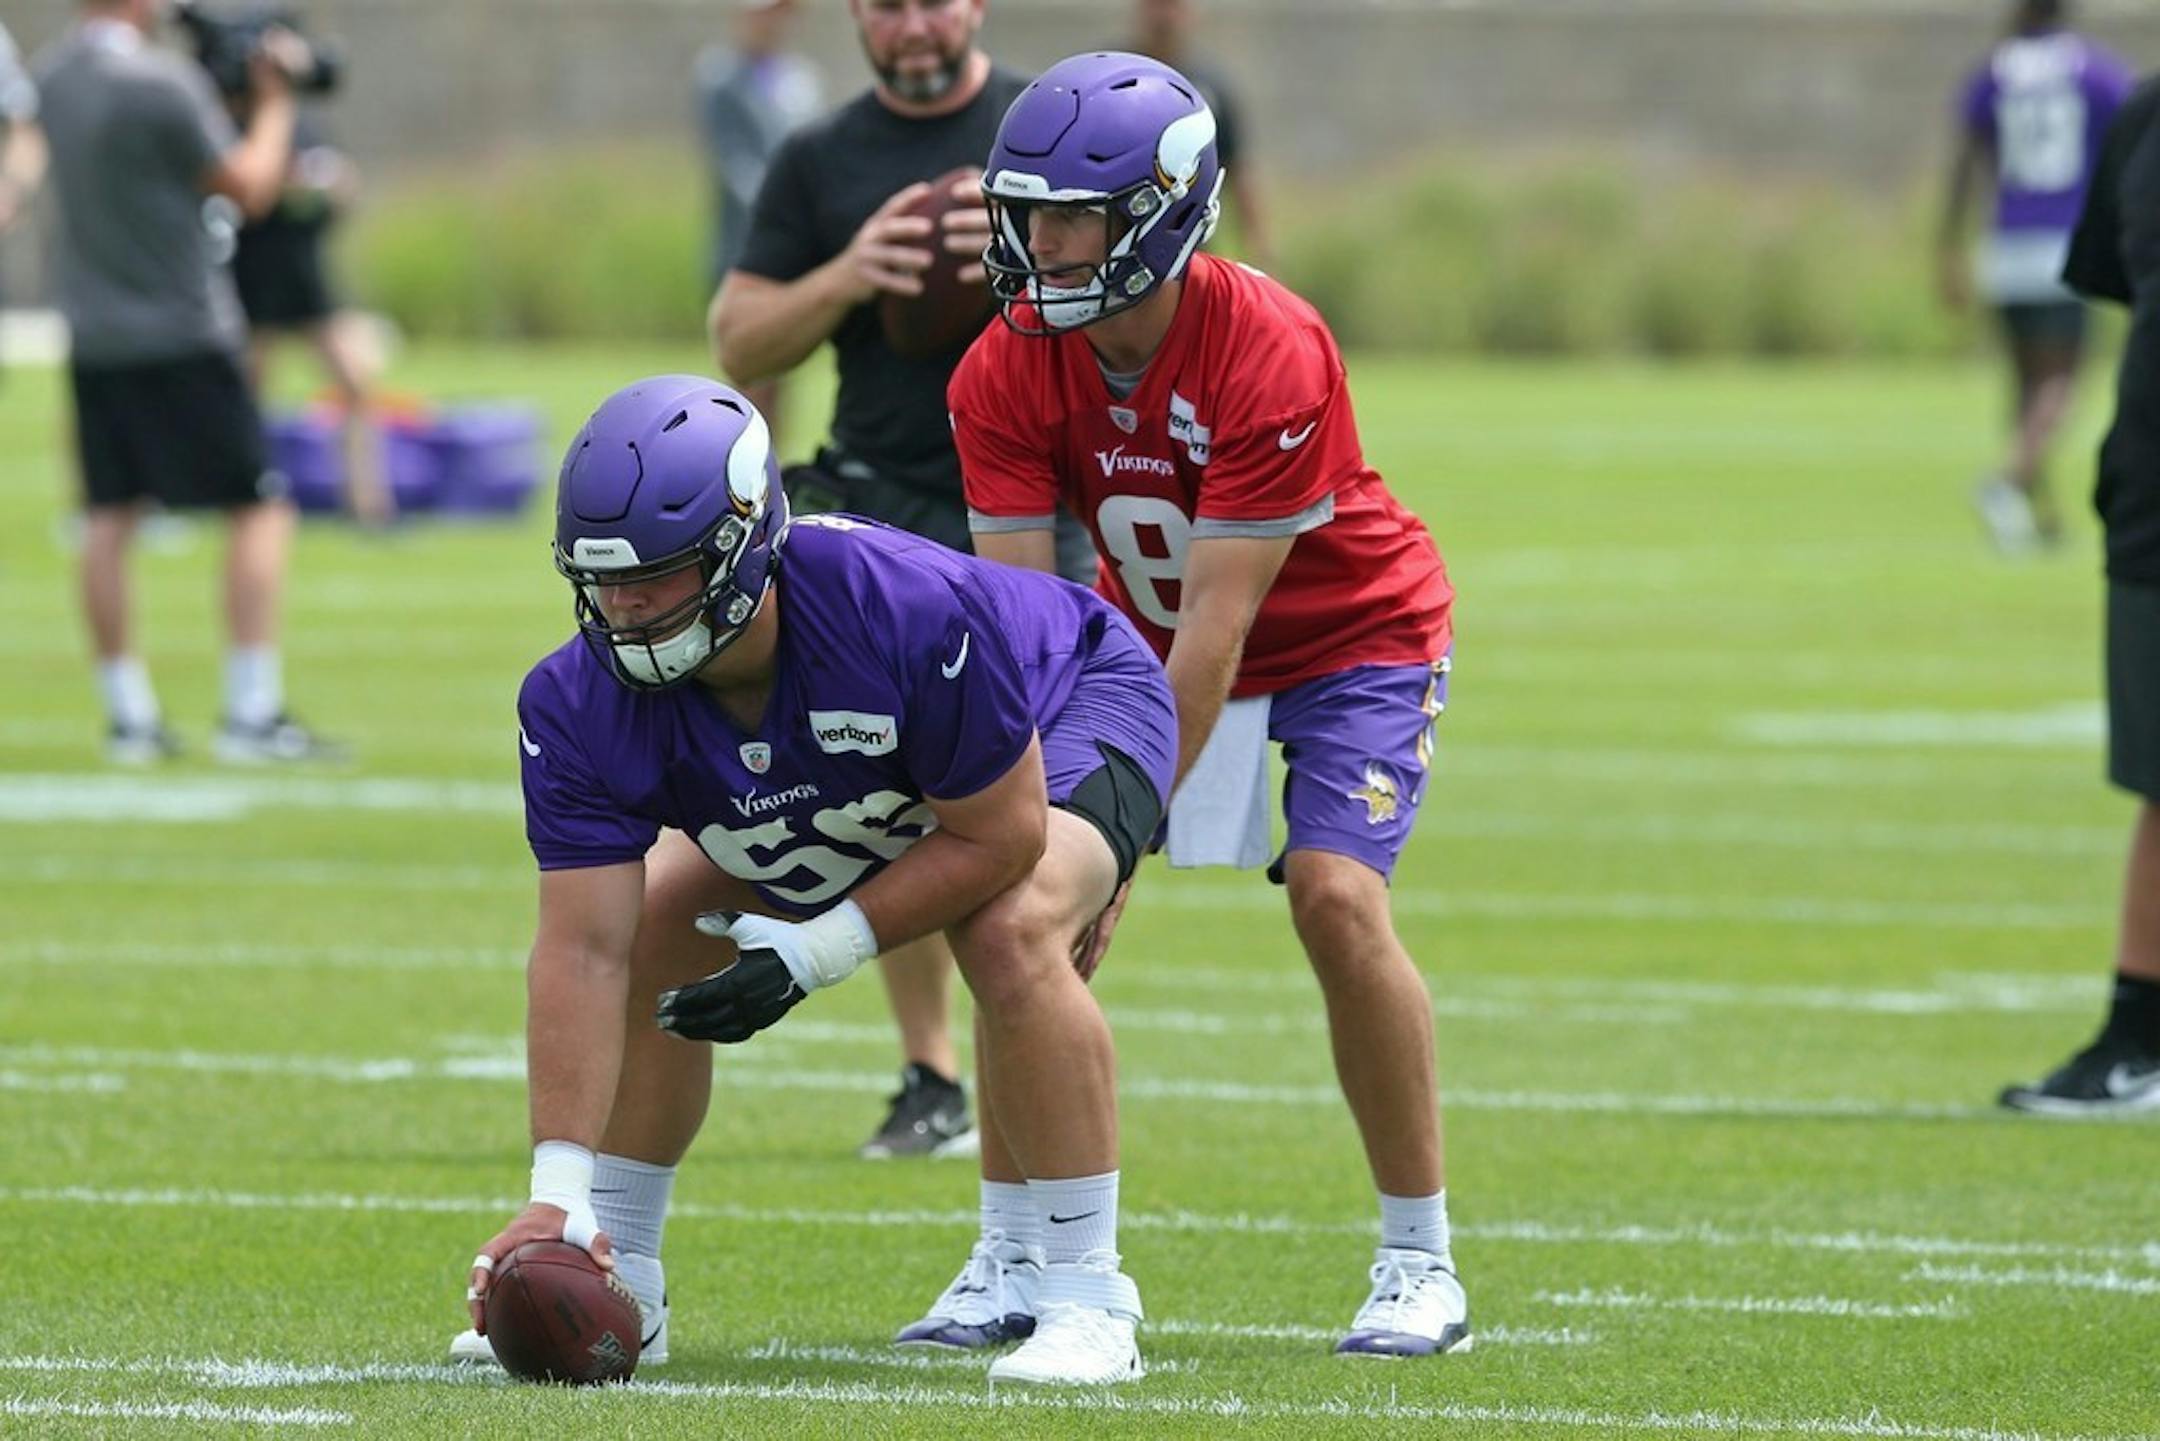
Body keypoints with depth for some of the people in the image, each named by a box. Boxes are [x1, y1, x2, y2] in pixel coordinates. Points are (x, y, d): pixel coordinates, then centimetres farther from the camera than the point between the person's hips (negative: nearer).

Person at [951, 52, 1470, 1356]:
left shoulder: (1268, 356, -33)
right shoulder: (1009, 375, -18)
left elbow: (1215, 631, -32)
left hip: (1351, 633, -5)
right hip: (1162, 635, 5)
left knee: (1335, 896, -23)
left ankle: (1422, 1262, -10)